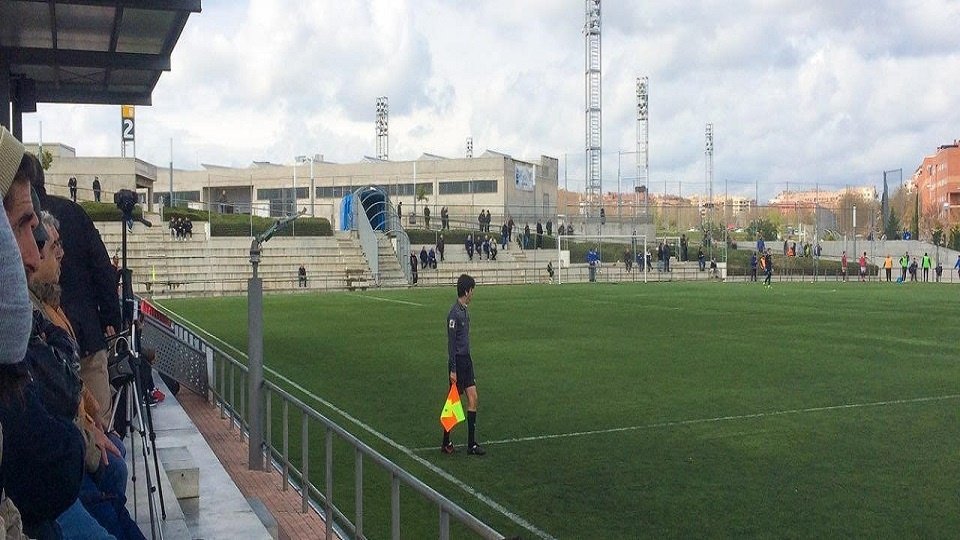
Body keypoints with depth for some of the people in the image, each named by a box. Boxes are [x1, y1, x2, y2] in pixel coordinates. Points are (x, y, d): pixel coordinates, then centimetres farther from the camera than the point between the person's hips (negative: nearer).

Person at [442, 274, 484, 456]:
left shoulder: (464, 311, 11)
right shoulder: (454, 313, -17)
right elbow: (451, 343, -18)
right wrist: (452, 369, -19)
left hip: (466, 360, 9)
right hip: (457, 361, -8)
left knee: (473, 398, 4)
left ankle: (472, 444, 8)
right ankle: (446, 443, 13)